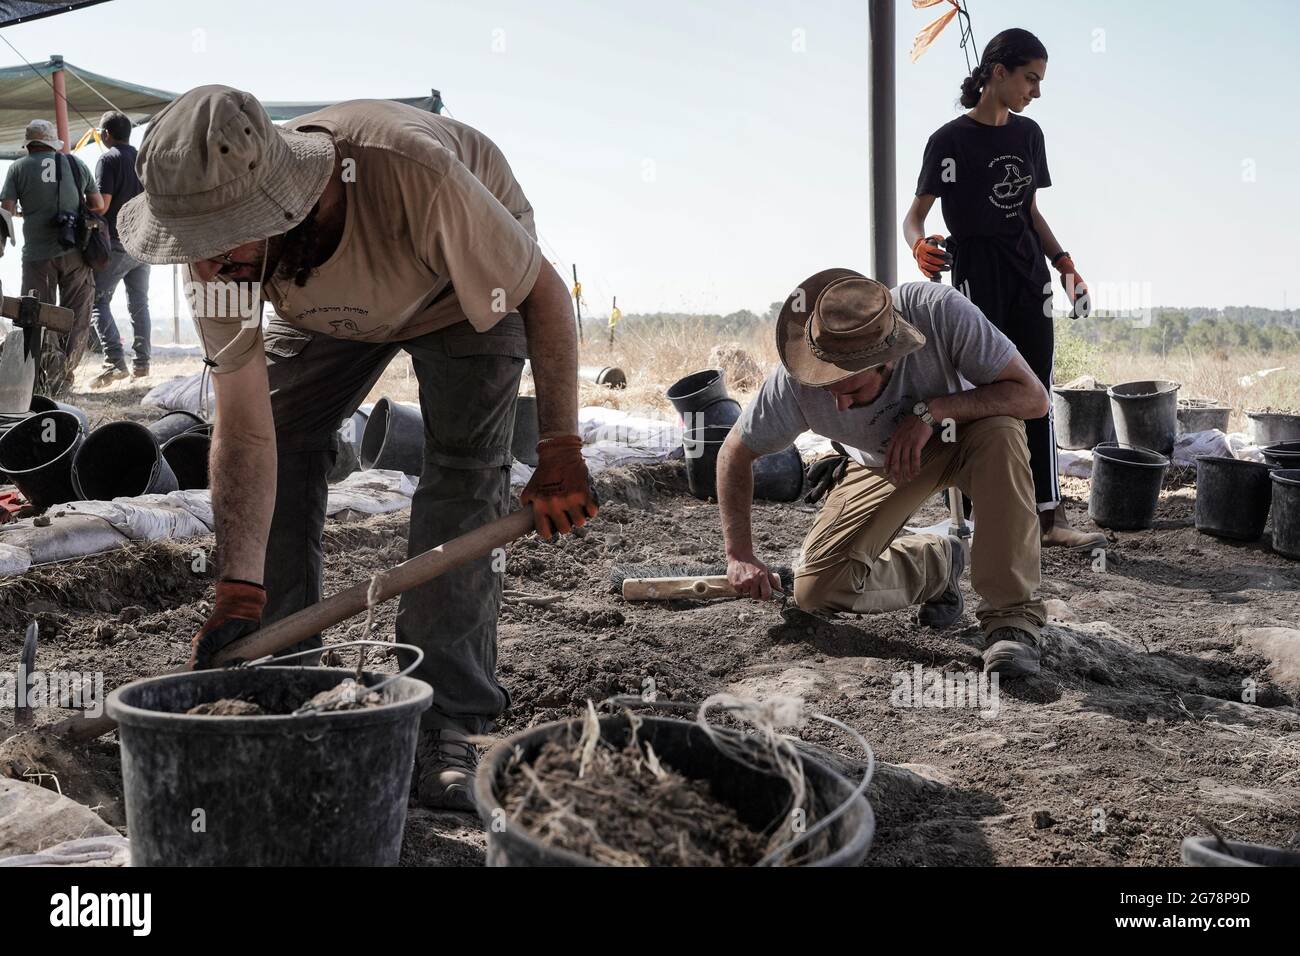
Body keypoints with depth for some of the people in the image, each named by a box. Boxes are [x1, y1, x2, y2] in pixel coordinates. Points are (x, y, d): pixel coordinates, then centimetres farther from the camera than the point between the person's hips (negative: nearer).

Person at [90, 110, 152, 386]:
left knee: (98, 301, -4)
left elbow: (102, 203, -16)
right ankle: (141, 362, 13)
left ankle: (115, 362, -16)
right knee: (139, 303, 13)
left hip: (116, 243, -7)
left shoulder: (108, 159, -8)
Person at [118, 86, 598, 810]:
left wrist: (560, 453, -32)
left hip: (471, 283, -3)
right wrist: (239, 592, -31)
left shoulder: (415, 175, -45)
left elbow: (545, 291, -30)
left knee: (466, 473, -20)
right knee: (279, 456, -10)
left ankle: (448, 721, -14)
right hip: (325, 310, 4)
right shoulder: (220, 249, -30)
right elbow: (245, 430, -26)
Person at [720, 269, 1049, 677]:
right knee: (815, 590, -13)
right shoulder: (795, 380, -31)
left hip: (966, 435, -2)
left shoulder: (940, 311, -37)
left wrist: (933, 410, -42)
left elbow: (1033, 397, -32)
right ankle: (936, 561, 14)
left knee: (1000, 434, -38)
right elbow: (736, 452, -14)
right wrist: (739, 555, -17)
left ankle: (1012, 615, -27)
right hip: (883, 464, 2)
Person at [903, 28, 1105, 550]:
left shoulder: (1028, 134, 12)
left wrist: (1064, 263, 11)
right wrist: (921, 247, -28)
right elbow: (914, 216, -7)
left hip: (1027, 272, 6)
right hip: (976, 272, -6)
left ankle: (1050, 518, 7)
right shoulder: (951, 140, -7)